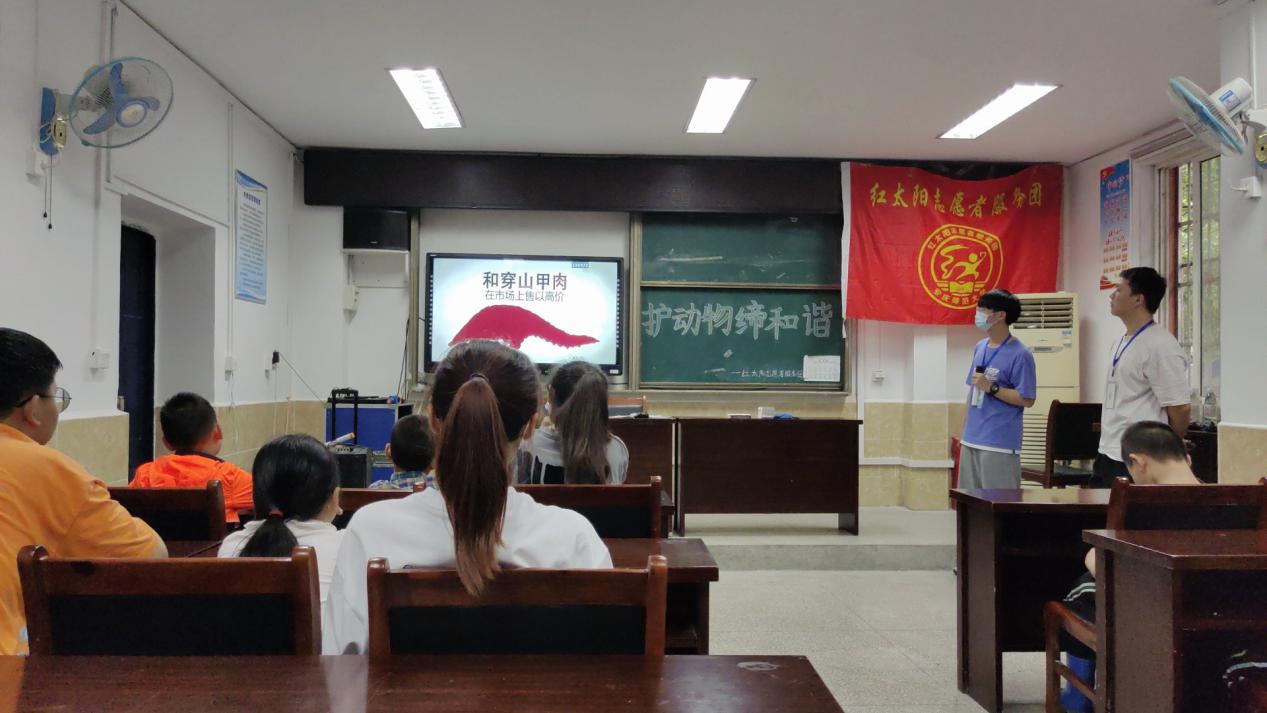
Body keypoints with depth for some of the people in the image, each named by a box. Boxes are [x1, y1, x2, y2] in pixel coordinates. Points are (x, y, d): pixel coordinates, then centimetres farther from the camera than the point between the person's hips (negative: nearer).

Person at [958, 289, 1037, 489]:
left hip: (1000, 443, -8)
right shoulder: (979, 347, 11)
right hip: (972, 439, 8)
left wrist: (991, 388, -20)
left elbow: (1027, 399, -14)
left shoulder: (1020, 354, -12)